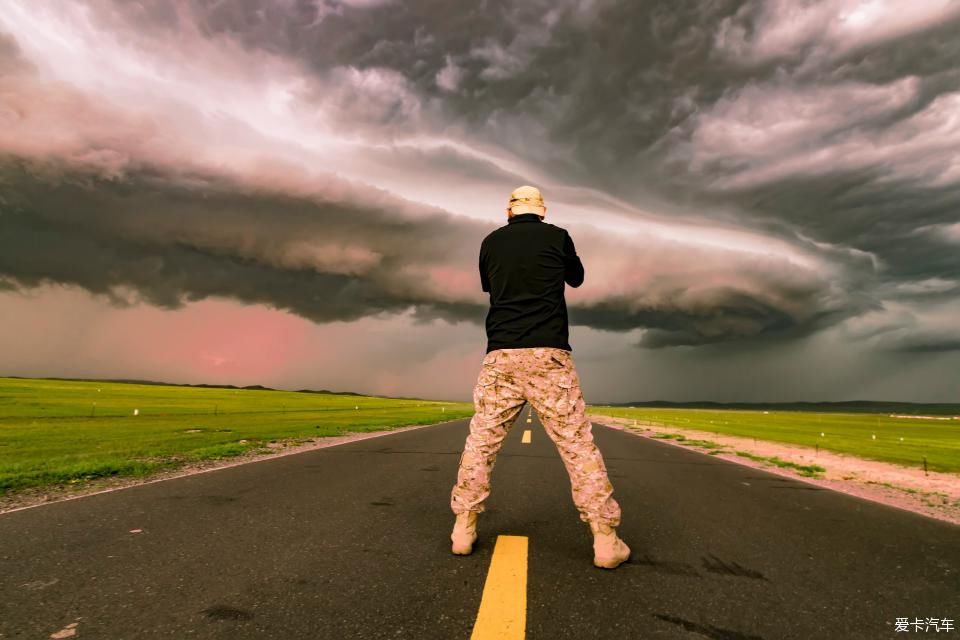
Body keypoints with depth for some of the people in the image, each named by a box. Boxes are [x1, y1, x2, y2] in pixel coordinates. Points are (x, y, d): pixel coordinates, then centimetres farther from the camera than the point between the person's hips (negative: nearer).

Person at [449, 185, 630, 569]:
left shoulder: (490, 242, 11)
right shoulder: (557, 236, 7)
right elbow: (577, 279, 25)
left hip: (500, 355, 2)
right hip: (549, 354, -1)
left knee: (481, 442, 10)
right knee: (578, 444, 3)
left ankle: (463, 530, 15)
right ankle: (605, 541, 6)